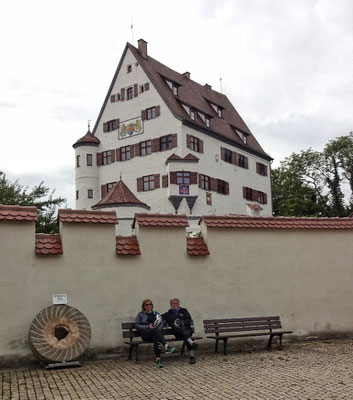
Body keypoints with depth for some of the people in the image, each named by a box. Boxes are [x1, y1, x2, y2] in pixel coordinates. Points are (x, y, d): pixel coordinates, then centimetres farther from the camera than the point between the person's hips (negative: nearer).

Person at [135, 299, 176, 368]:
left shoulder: (155, 313, 22)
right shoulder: (141, 314, 12)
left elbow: (162, 323, 16)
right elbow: (137, 325, 2)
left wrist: (159, 327, -7)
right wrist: (148, 327, -10)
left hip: (156, 332, 3)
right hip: (146, 335, -3)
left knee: (156, 337, -36)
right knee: (156, 329, -36)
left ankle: (158, 359, -51)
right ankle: (166, 346, -55)